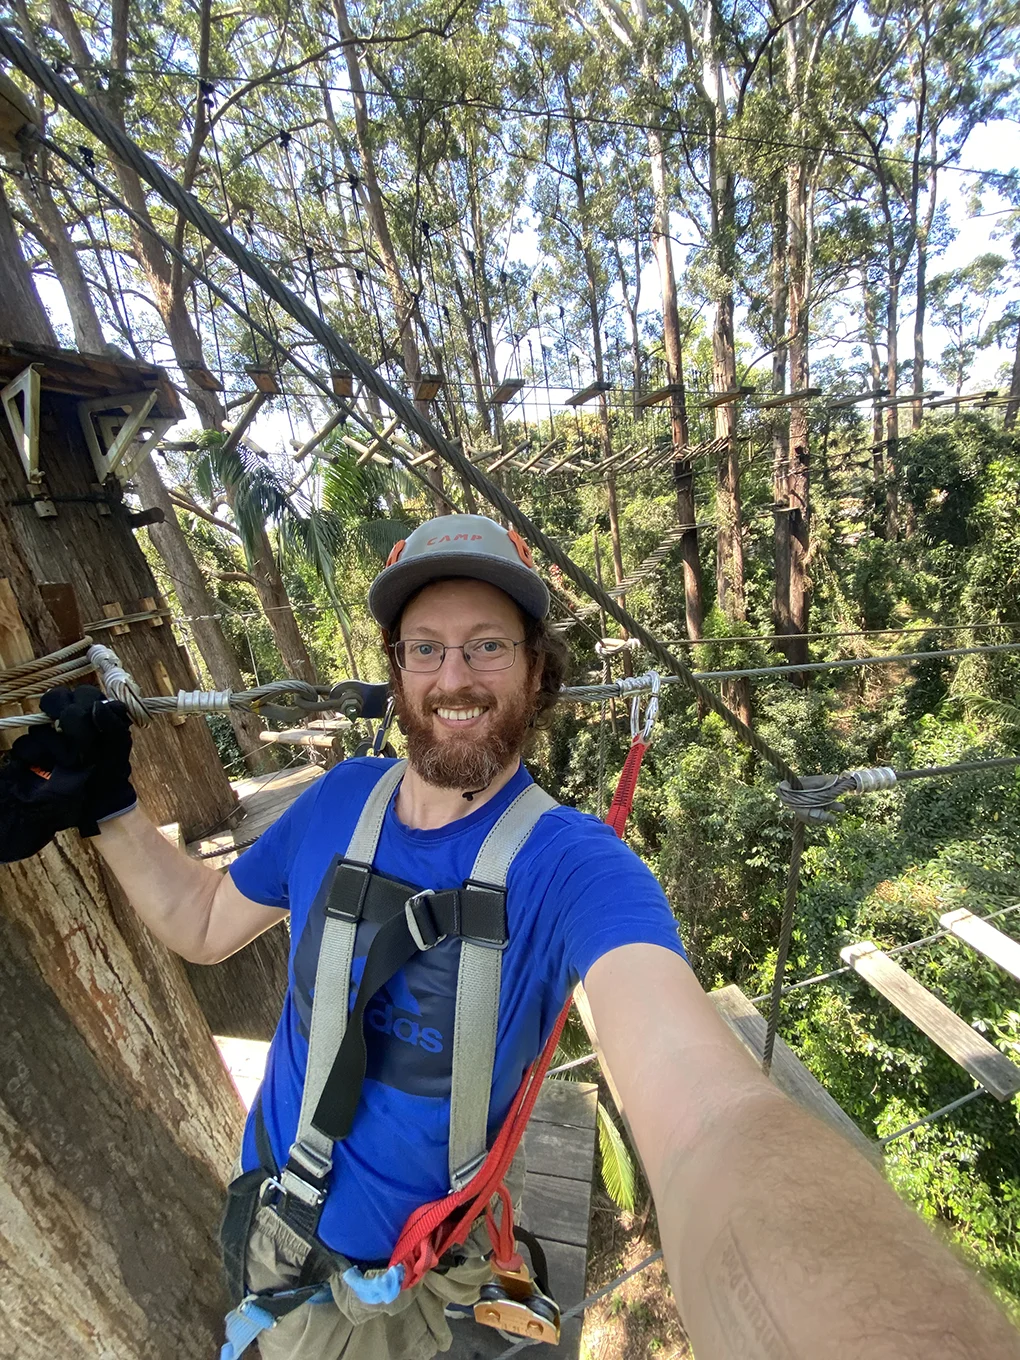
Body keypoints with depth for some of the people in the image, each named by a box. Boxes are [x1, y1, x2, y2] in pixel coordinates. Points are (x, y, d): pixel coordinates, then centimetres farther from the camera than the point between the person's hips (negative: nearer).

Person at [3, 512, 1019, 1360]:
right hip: (269, 1206, 5)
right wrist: (110, 805, -11)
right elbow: (204, 924, -1)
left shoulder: (575, 867, -31)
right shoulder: (340, 801, -16)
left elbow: (711, 1122, -45)